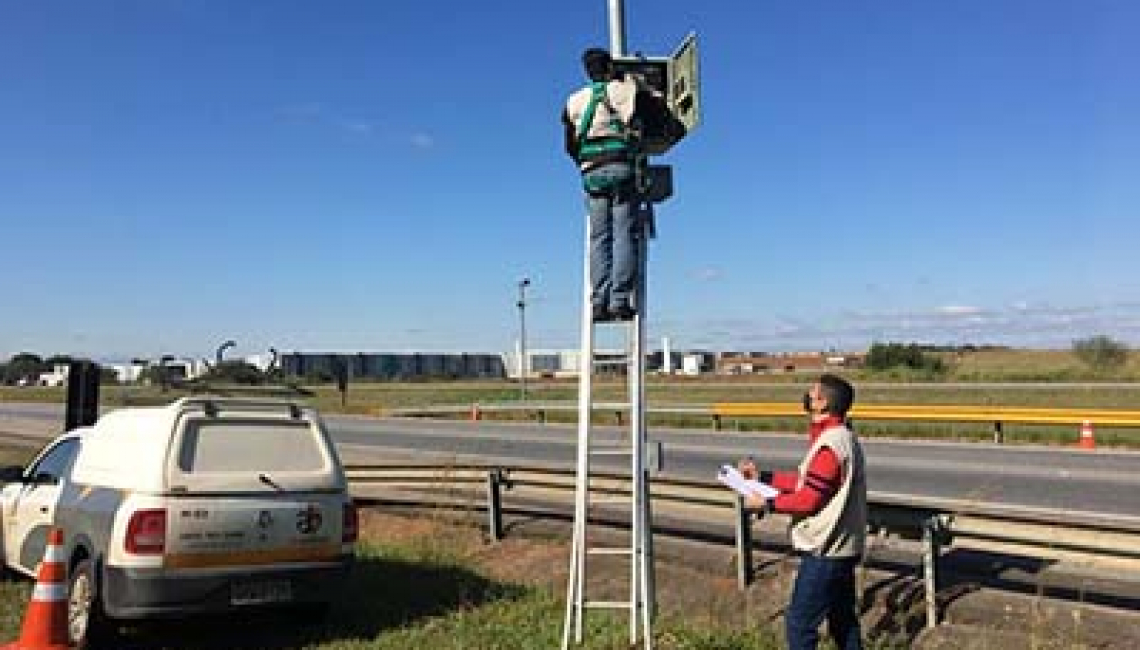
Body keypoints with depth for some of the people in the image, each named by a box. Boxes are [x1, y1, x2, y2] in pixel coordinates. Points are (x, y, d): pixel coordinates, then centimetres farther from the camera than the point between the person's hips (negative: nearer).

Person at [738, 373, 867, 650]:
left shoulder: (830, 443, -22)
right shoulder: (840, 437, 11)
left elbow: (808, 499, -22)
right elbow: (806, 481, 13)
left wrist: (766, 503, -11)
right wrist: (763, 477, 11)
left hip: (825, 550, -10)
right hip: (840, 547, 10)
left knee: (799, 623, -2)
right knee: (843, 621, 18)